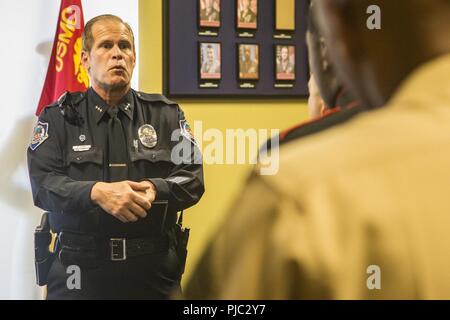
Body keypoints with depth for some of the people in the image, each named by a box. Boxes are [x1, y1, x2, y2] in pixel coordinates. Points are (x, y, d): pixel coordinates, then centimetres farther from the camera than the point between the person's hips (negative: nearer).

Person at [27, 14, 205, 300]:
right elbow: (43, 184, -8)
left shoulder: (166, 115, 8)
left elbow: (192, 179, 0)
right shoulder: (59, 118, 5)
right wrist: (97, 192, -26)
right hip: (80, 269, -1)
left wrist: (154, 190, -22)